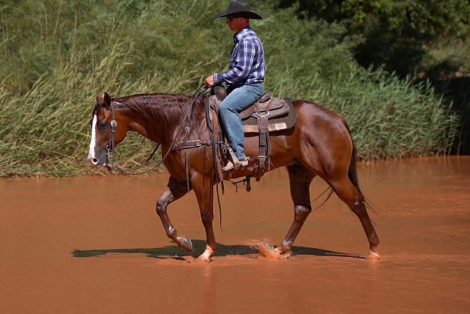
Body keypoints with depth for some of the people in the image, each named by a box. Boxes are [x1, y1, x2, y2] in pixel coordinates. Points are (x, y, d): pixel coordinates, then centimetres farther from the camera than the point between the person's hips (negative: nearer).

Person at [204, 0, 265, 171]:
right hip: (240, 86, 11)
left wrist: (217, 78, -15)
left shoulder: (247, 40, -17)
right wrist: (218, 79, 11)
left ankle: (239, 155, -37)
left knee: (226, 107, -33)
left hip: (251, 87, -11)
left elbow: (241, 71, -24)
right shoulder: (241, 38, 16)